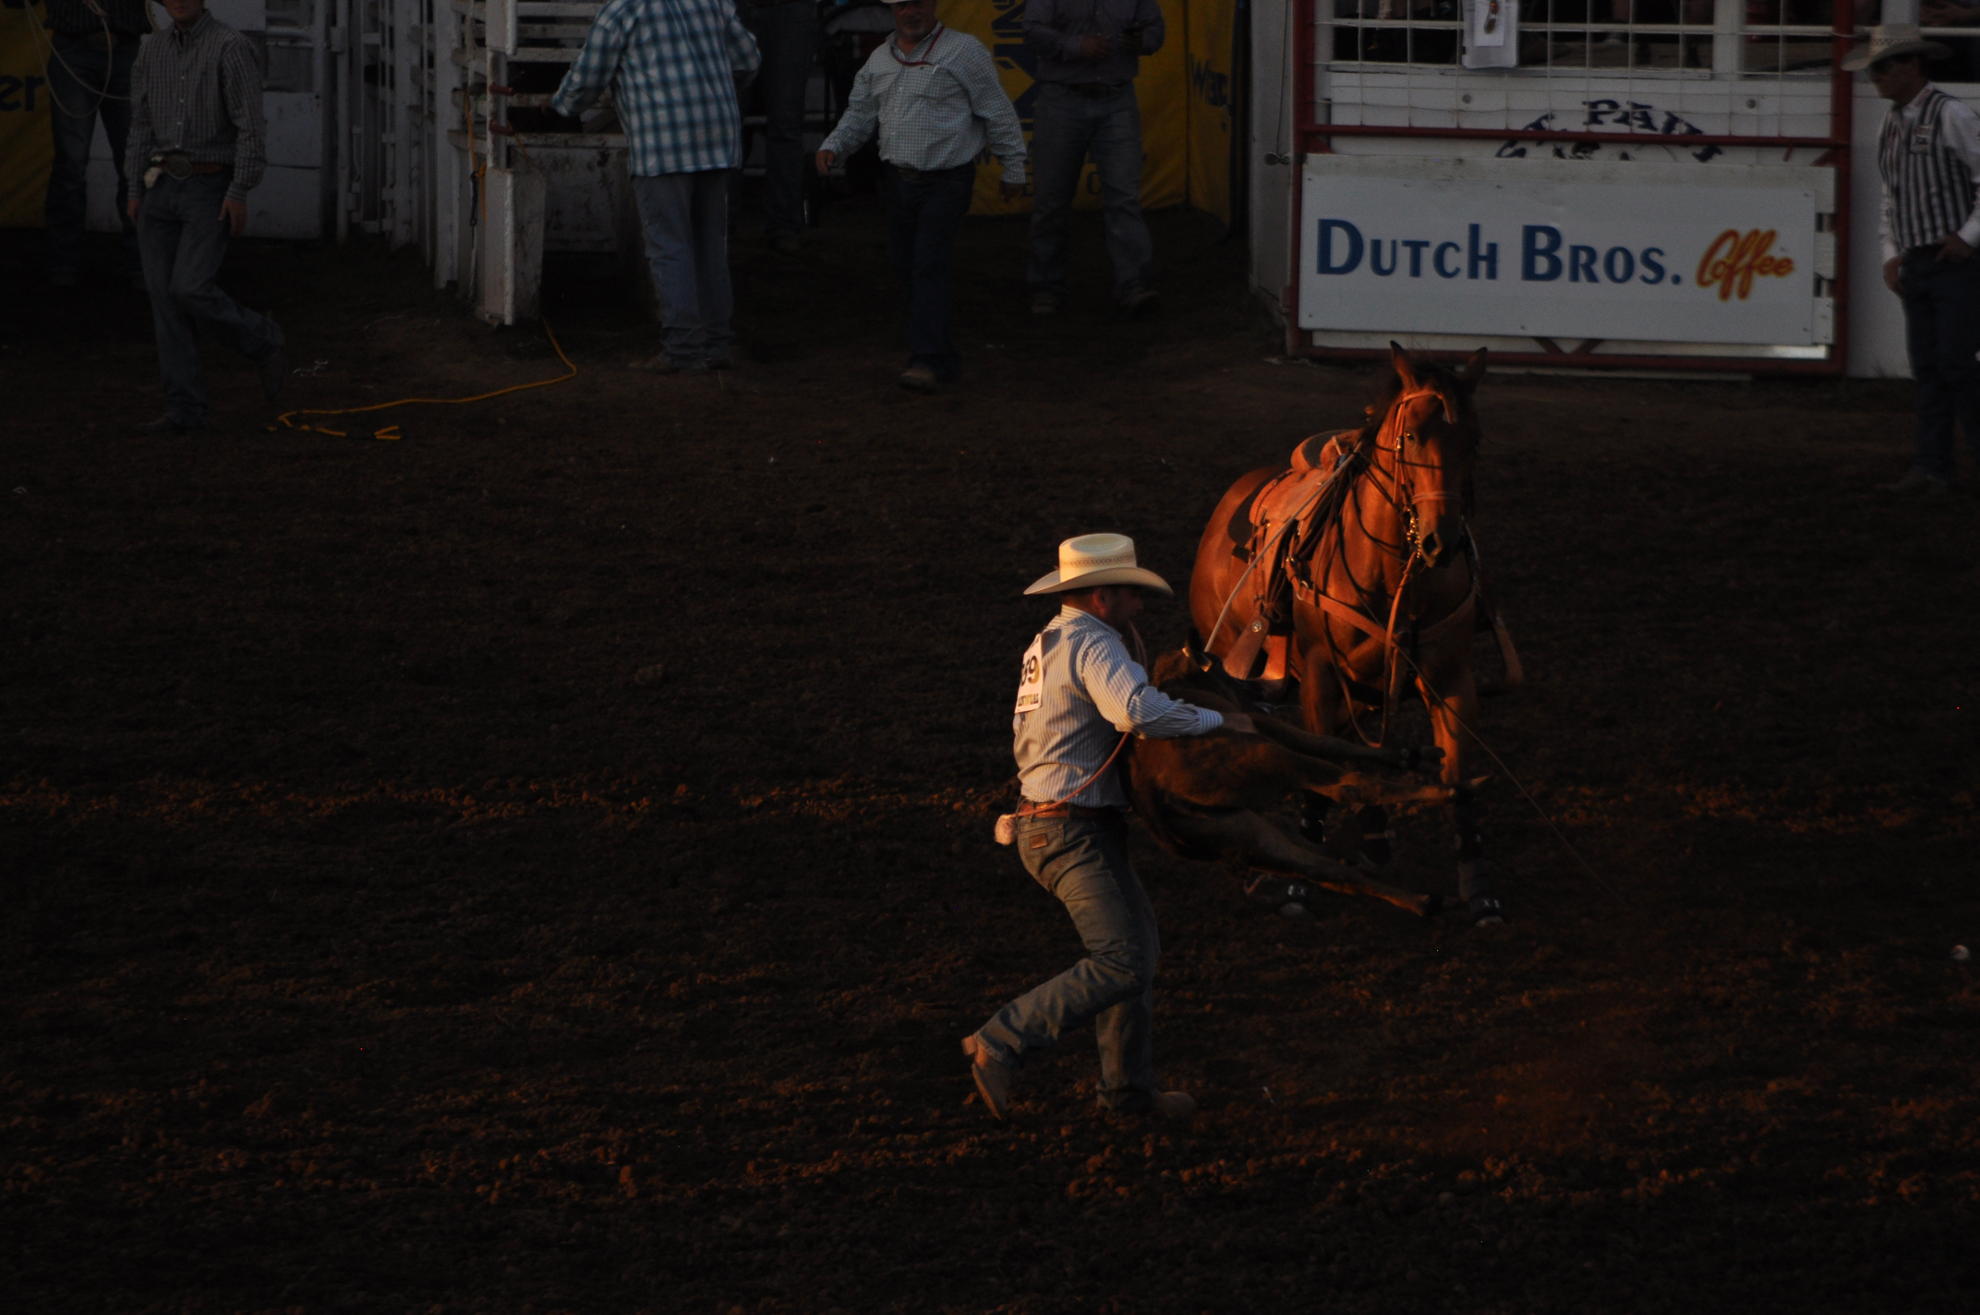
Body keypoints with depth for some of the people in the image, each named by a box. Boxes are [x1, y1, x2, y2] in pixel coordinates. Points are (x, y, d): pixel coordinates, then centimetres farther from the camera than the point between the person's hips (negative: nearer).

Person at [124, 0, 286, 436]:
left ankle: (260, 341, 10)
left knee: (191, 291, -17)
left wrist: (240, 193, -19)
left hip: (212, 190, -6)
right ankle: (185, 411, 2)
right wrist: (136, 191, 8)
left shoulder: (231, 48, -11)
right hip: (162, 188, 6)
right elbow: (143, 123, 13)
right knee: (165, 299, -1)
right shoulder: (153, 50, 9)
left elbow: (250, 125, -14)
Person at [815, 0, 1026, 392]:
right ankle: (945, 356, 23)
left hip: (946, 181, -6)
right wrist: (832, 146, -1)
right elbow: (860, 114, 17)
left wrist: (1013, 168, -1)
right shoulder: (879, 59, 11)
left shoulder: (962, 51, -6)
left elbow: (997, 113, -3)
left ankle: (926, 360, -20)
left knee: (930, 267, -16)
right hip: (897, 179, 7)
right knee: (905, 267, 10)